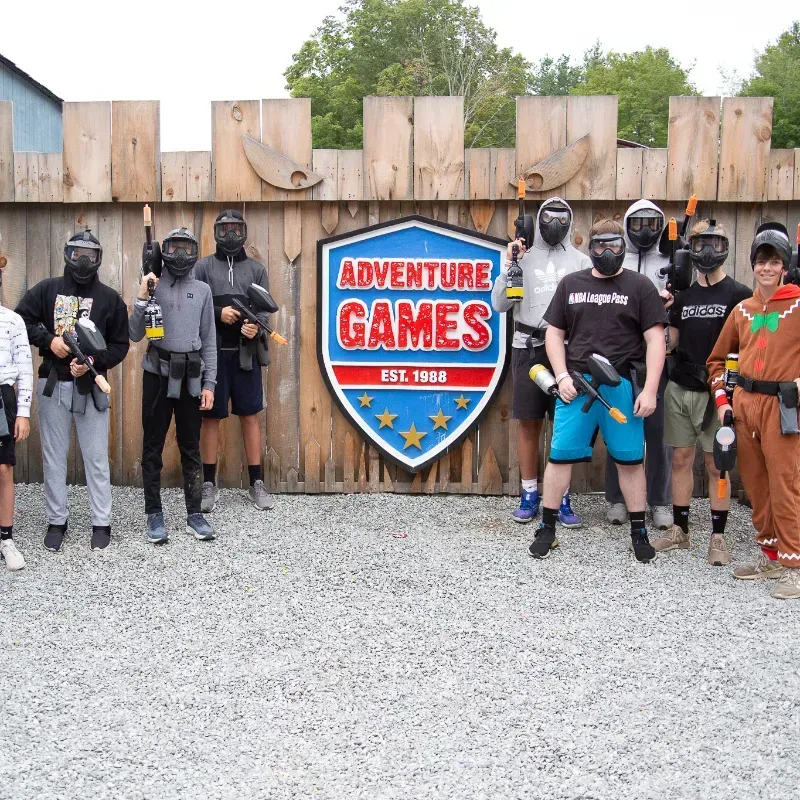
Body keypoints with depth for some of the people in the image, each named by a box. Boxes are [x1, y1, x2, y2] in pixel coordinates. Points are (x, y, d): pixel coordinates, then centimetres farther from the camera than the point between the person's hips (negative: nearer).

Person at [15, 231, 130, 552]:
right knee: (53, 457, 8)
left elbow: (120, 345, 1)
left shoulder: (109, 297, 2)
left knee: (96, 458, 3)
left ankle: (101, 523, 12)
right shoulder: (46, 289, 5)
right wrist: (49, 339, -12)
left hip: (91, 387, -1)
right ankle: (56, 521, 19)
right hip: (52, 385, 1)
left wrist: (94, 361, -16)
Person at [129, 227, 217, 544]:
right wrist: (141, 298, -15)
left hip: (191, 377, 2)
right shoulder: (152, 285, 0)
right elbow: (136, 335, -4)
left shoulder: (202, 290, 6)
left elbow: (209, 340, 7)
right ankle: (154, 515, 13)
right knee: (153, 447, 4)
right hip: (158, 375, -2)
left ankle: (194, 514, 15)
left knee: (191, 447, 8)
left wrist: (209, 383, 2)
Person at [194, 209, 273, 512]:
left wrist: (257, 328, -16)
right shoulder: (203, 267, 5)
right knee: (210, 417, 4)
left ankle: (257, 483, 13)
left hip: (246, 353, 1)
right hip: (212, 352, -1)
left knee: (249, 417, 5)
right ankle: (209, 484, 14)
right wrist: (217, 314, -16)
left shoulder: (256, 269, 9)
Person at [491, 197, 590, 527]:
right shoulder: (524, 258, 7)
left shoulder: (581, 262, 5)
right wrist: (508, 267, -8)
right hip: (529, 348, 1)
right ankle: (530, 496, 15)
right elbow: (499, 304, 2)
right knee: (528, 422, 5)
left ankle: (563, 499, 10)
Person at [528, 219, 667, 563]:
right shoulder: (571, 284, 11)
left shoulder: (639, 286, 3)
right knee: (560, 455, 2)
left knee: (630, 459, 5)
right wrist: (562, 377, -1)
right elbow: (554, 333, 13)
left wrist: (649, 390, -9)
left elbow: (655, 340, -1)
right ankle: (547, 529, 14)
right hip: (576, 384, 2)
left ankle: (638, 532, 19)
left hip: (622, 385, -2)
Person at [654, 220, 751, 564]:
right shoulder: (683, 297, 12)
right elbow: (669, 343, 12)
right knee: (681, 459, 9)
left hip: (715, 392, -4)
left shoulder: (739, 295, -2)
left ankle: (718, 537, 10)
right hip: (679, 390, 5)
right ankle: (680, 530, 19)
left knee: (716, 465, 2)